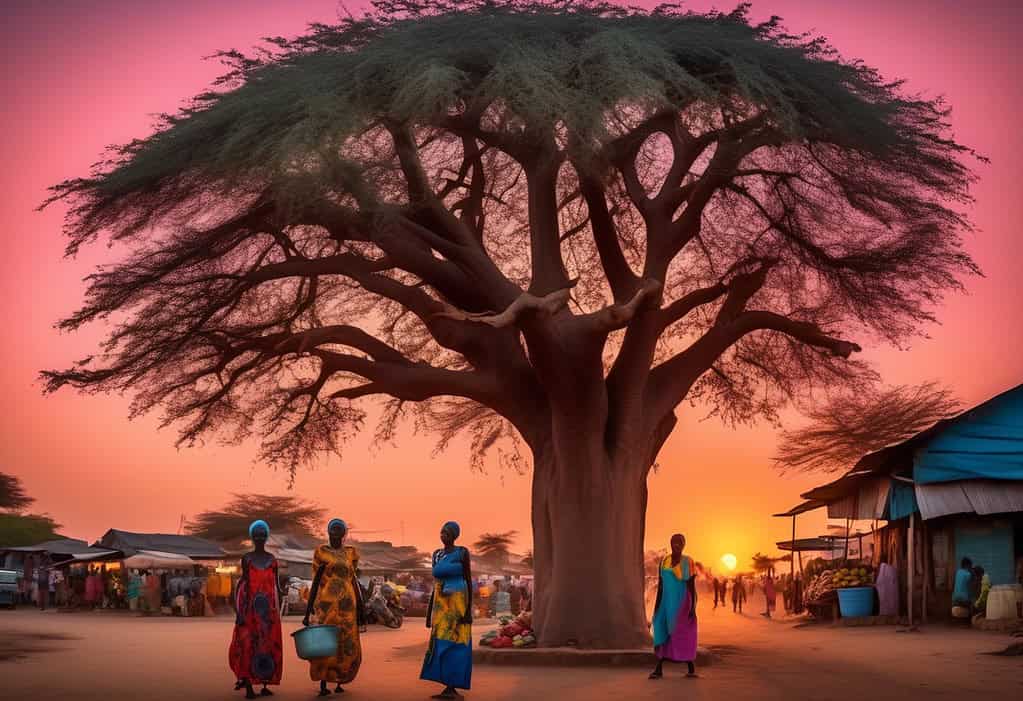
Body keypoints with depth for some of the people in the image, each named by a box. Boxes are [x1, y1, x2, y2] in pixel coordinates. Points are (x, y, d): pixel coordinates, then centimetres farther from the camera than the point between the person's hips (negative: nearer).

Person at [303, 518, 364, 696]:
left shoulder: (350, 553, 10)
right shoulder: (321, 552, 0)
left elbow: (354, 581, 13)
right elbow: (315, 582, 0)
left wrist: (361, 608, 10)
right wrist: (307, 612, -3)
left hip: (347, 604, 4)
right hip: (326, 602, -4)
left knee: (347, 645, 4)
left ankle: (340, 682, 18)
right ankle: (323, 684, -1)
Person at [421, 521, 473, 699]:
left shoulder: (462, 553, -5)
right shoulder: (437, 555, 13)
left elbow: (469, 580, -6)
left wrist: (469, 609, -13)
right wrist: (432, 609, 13)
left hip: (458, 604, -7)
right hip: (441, 605, 7)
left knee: (454, 644, -9)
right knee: (442, 645, 4)